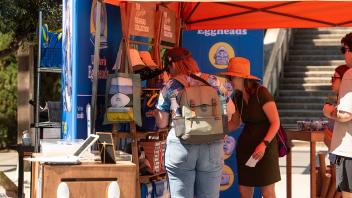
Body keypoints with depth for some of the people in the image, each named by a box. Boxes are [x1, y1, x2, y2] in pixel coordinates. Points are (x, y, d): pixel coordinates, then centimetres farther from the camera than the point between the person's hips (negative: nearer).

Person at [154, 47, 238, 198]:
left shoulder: (170, 87, -2)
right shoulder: (213, 82, 4)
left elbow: (161, 123, 3)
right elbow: (231, 111, 13)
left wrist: (156, 109, 21)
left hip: (181, 145, -2)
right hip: (213, 147, 2)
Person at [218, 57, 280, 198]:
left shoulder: (261, 93, -15)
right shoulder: (238, 97, 7)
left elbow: (275, 122, -16)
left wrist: (264, 144, -27)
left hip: (264, 145, -7)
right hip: (245, 144, 7)